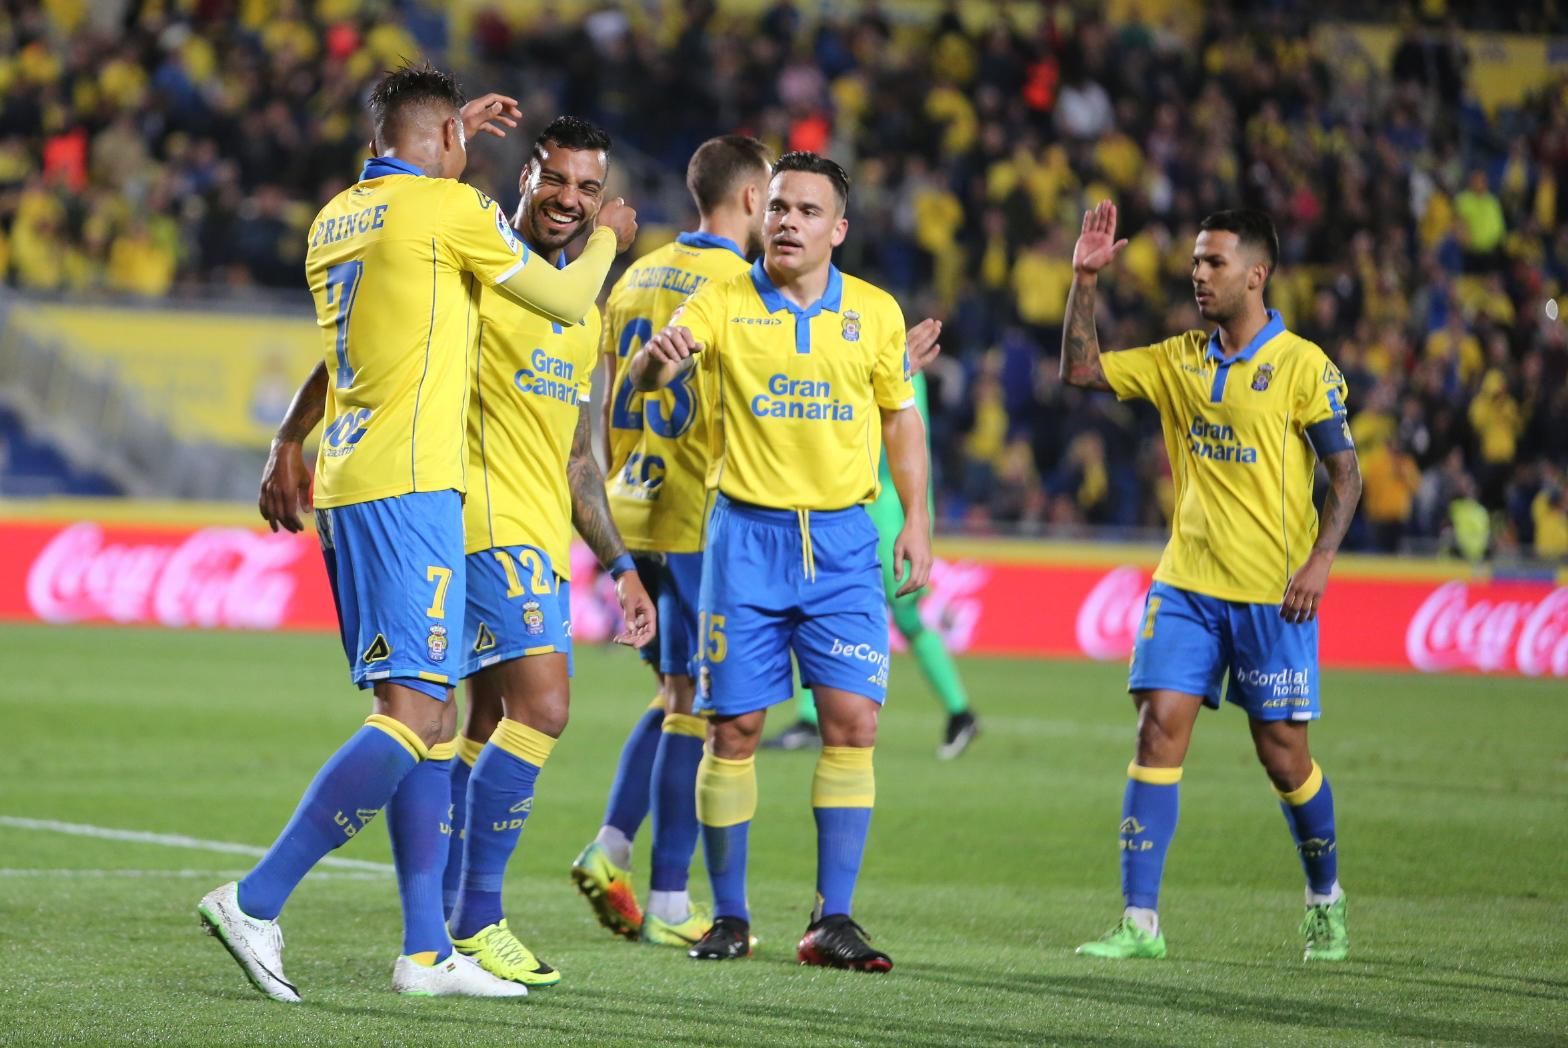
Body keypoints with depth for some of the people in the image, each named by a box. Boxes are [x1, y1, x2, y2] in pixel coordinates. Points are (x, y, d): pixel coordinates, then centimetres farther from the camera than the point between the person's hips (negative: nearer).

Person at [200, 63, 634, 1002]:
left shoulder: (337, 218, 16)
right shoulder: (453, 208, -5)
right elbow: (569, 301, 5)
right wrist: (607, 237, 23)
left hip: (345, 490, 9)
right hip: (410, 487, -9)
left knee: (429, 715, 10)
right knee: (414, 715, -13)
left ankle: (428, 950, 6)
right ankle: (256, 902, -19)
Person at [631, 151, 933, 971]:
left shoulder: (875, 312, 5)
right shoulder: (724, 303, -1)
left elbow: (900, 416, 15)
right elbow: (647, 377, -14)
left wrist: (917, 521, 7)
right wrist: (660, 357, -38)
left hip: (843, 540, 1)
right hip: (747, 533, -1)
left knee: (853, 720, -8)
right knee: (734, 727, -1)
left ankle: (832, 920, -3)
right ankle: (729, 918, 10)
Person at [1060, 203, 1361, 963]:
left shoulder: (1302, 365, -5)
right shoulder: (1179, 360, 9)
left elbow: (1345, 473, -4)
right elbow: (1080, 371, 10)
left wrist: (1320, 560, -16)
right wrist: (1085, 279, 2)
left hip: (1272, 593, -4)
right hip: (1185, 584, 4)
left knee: (1282, 753, 2)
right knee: (1158, 729, -8)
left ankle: (1325, 901, 27)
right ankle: (1140, 922, -8)